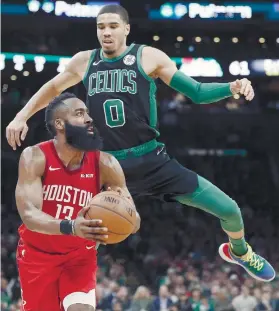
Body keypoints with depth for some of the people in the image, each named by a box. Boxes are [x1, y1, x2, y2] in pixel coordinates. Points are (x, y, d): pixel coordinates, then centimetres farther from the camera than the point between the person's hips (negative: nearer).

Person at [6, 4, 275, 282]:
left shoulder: (148, 57, -4)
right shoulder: (84, 62, 5)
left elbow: (196, 93, -3)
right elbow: (52, 87, 25)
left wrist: (231, 87, -20)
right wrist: (21, 116, 17)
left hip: (153, 162, -1)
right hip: (108, 168, 2)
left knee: (229, 210, -3)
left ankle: (239, 252, 31)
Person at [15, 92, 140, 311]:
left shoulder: (104, 163, -15)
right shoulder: (35, 157, -20)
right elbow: (29, 214, -32)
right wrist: (69, 227, -52)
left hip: (80, 255, 1)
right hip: (38, 254, -1)